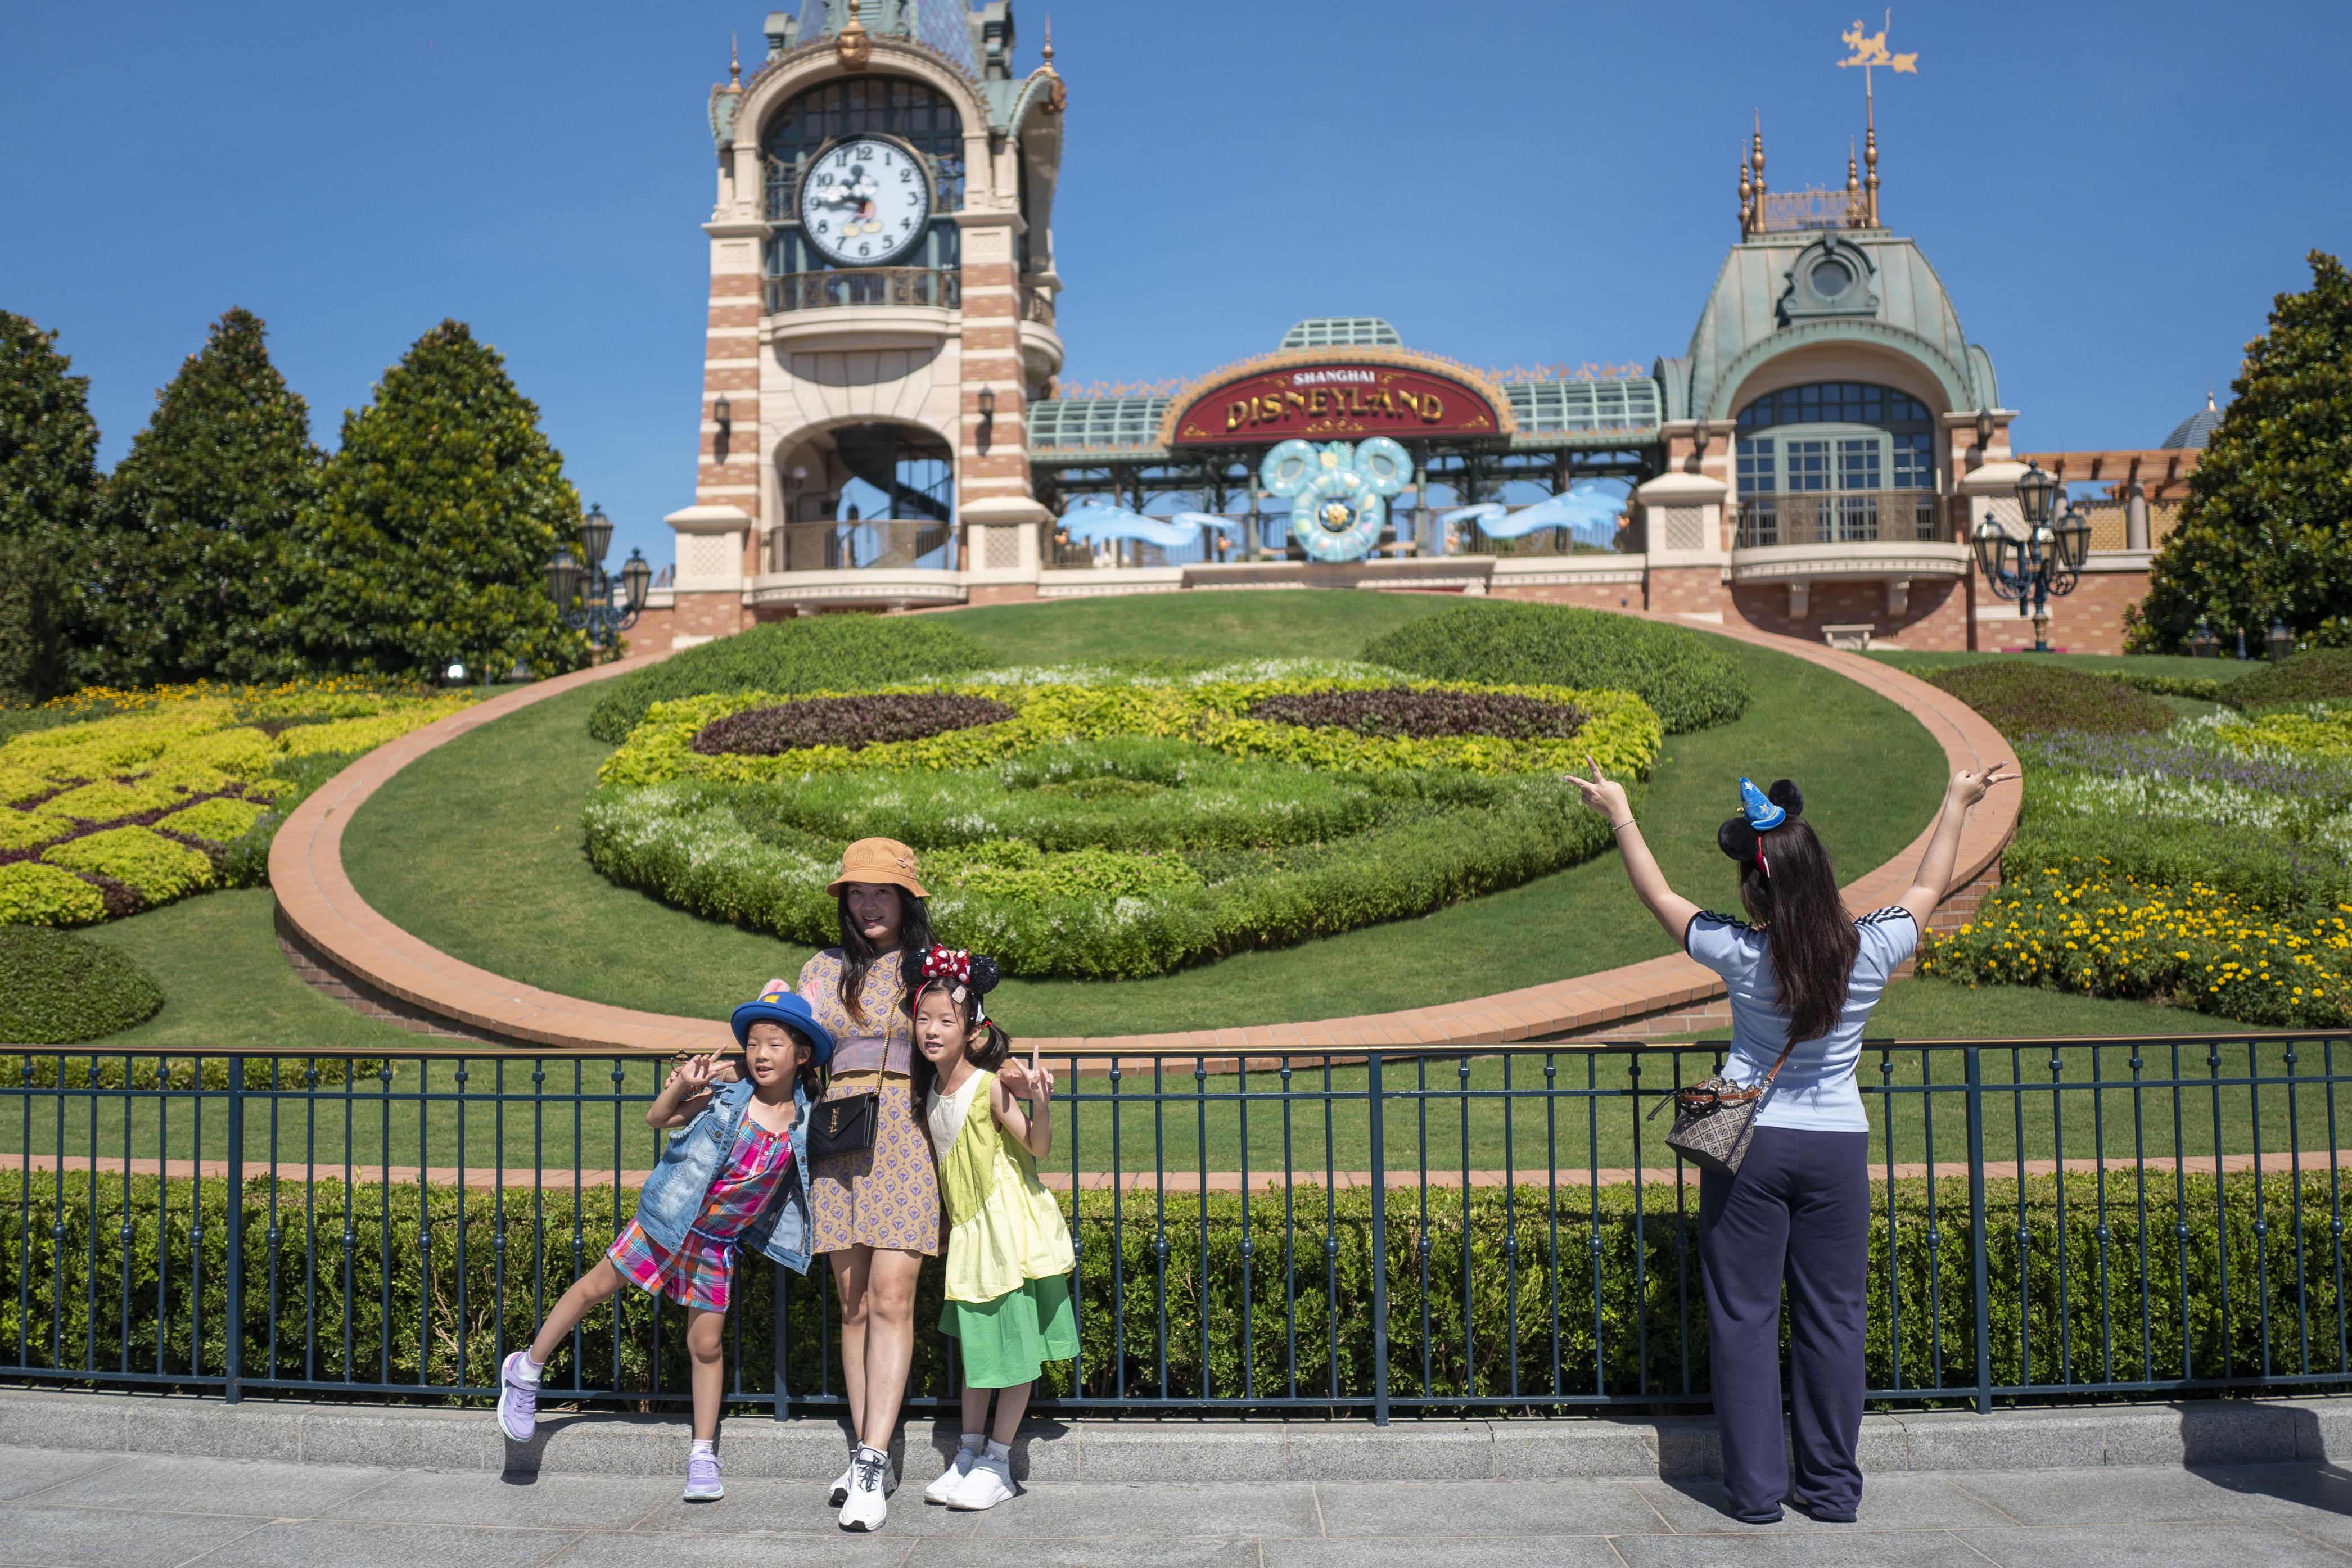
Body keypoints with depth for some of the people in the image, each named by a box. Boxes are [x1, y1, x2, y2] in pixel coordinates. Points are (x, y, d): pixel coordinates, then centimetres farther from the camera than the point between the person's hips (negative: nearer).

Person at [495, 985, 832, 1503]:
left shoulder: (805, 1120, -7)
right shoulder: (724, 1095, -14)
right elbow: (657, 1119, -14)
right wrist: (681, 1087, -31)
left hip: (717, 1244, 1)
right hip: (668, 1221, -1)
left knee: (707, 1344, 3)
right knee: (596, 1287, 11)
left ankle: (703, 1457, 17)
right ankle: (525, 1372, 35)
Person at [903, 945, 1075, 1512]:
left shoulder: (991, 1087, -17)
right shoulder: (931, 1092, 4)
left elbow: (1038, 1146, -19)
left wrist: (1039, 1102, -35)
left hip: (1011, 1230, -7)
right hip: (968, 1233, 7)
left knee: (1015, 1345, 3)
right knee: (975, 1342, 16)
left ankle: (997, 1464, 14)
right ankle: (968, 1455, 27)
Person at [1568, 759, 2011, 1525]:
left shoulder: (1742, 955, -14)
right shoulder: (1872, 950, -9)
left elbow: (1660, 897, 1)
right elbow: (1928, 889, 11)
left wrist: (1620, 815, 12)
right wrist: (1958, 803, 24)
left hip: (1750, 1141, -2)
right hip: (1838, 1145, 2)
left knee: (1744, 1316, 6)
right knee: (1833, 1317, 11)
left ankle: (1756, 1488, 11)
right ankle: (1832, 1486, 19)